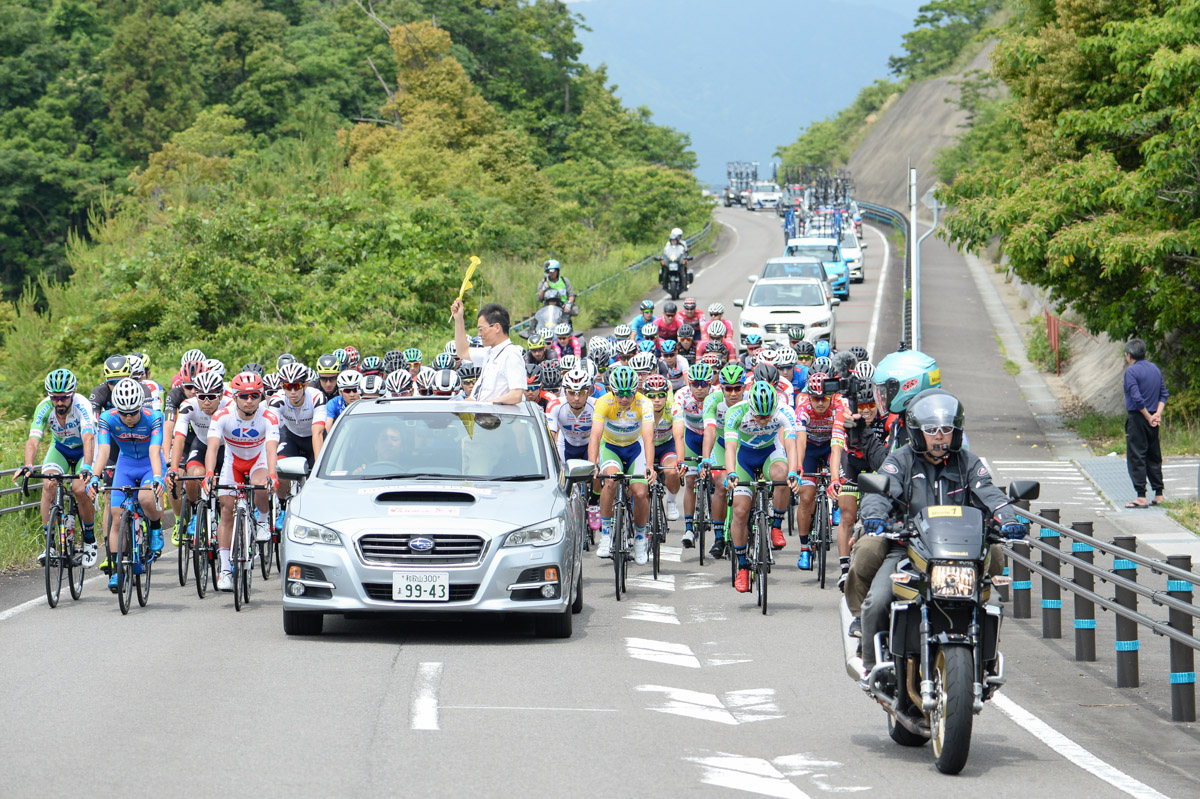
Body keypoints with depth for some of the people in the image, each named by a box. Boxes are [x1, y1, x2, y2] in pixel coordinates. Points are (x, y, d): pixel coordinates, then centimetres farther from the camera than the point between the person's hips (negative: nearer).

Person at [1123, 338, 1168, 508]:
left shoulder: (1131, 371, -12)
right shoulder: (1155, 369, 12)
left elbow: (1136, 398, -20)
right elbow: (1164, 393, 10)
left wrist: (1149, 417, -12)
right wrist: (1158, 413, 0)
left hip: (1137, 418, -7)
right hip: (1153, 420, 7)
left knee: (1136, 457, -5)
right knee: (1154, 457, 14)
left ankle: (1141, 497, -9)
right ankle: (1158, 494, 16)